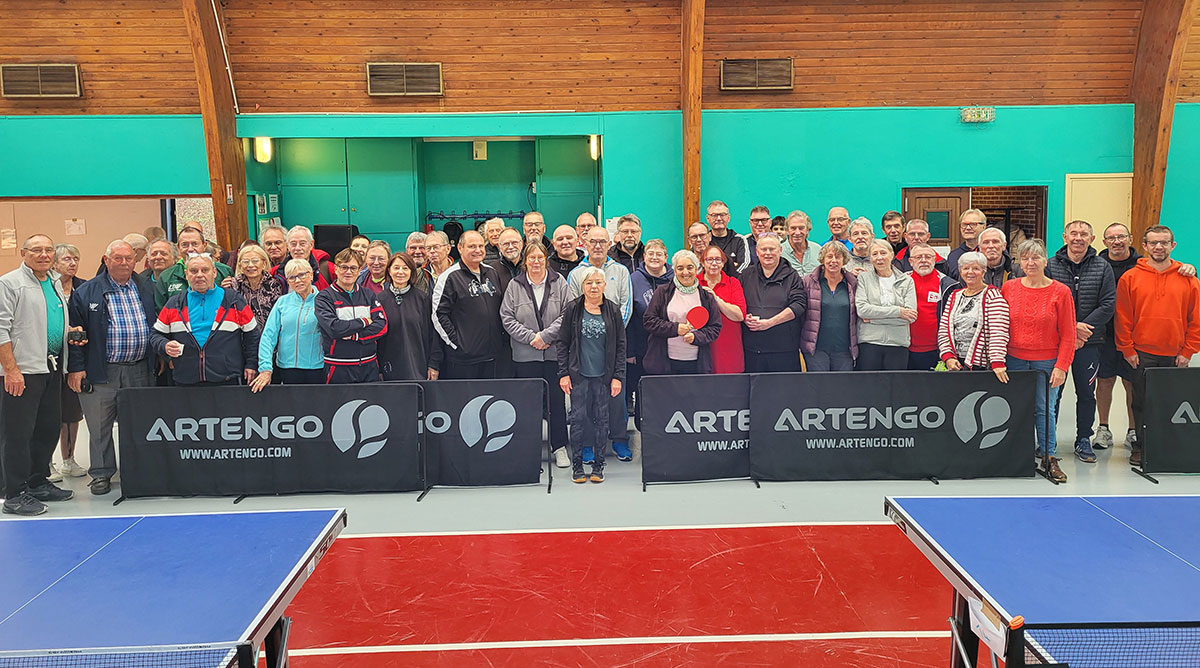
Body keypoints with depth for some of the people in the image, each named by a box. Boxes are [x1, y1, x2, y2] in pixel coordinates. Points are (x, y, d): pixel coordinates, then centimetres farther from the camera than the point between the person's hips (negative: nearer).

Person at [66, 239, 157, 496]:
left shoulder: (146, 289, 9)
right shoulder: (86, 292, 0)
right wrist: (76, 368, -6)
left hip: (140, 370, 2)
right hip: (101, 372, -2)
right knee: (99, 425, 5)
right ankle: (101, 473, 18)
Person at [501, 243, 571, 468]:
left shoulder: (559, 283, 3)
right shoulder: (515, 286, 4)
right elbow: (507, 318, 0)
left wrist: (545, 335, -11)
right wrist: (531, 337, -9)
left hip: (554, 352, 0)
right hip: (525, 355, 0)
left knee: (556, 399, 3)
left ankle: (559, 447, 13)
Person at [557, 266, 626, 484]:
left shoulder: (612, 311, 4)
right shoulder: (572, 309, 2)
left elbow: (620, 346, 5)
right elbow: (563, 343, 4)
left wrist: (618, 376, -1)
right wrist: (563, 374, -3)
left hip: (604, 375, 1)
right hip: (579, 375, -1)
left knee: (602, 419, 6)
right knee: (578, 418, 1)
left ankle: (598, 465, 17)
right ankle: (577, 464, 13)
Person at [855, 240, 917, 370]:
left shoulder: (907, 280, 10)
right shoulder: (863, 278, 7)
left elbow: (910, 317, -2)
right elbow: (862, 309, -7)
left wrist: (873, 318, -8)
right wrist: (898, 311, -8)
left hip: (898, 343, 1)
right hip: (868, 343, -1)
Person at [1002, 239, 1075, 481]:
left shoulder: (1060, 291, -2)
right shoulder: (1009, 288, 3)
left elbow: (1068, 334, 0)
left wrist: (1061, 366, -7)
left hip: (1047, 362, -1)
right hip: (1014, 361, 1)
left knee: (1045, 409, 3)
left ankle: (1048, 456, 15)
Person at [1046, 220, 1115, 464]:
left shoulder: (1102, 267, 3)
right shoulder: (1050, 266, 0)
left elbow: (1108, 305, -4)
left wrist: (1082, 328, -15)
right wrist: (1071, 328, -15)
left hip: (1089, 343, 1)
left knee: (1086, 393, 9)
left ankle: (1083, 441, 22)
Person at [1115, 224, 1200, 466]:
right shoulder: (1130, 278, 0)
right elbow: (1123, 317, 1)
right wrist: (1127, 349, -4)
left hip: (1175, 355, 1)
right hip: (1142, 355, -1)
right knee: (1142, 403, 5)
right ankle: (1141, 447, 15)